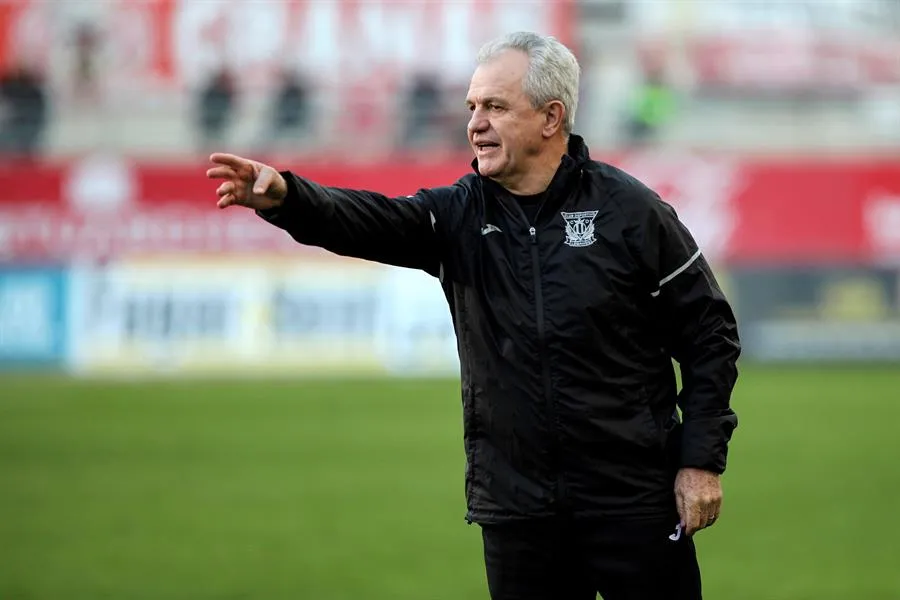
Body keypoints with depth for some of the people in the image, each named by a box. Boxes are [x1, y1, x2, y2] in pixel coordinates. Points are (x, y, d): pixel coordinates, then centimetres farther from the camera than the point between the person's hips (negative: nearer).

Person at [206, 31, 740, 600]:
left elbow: (709, 334, 0)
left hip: (633, 504, -3)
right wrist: (285, 197, -35)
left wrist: (702, 460, -5)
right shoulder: (460, 213, 4)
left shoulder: (630, 211, -4)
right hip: (515, 506, 3)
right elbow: (368, 221, -15)